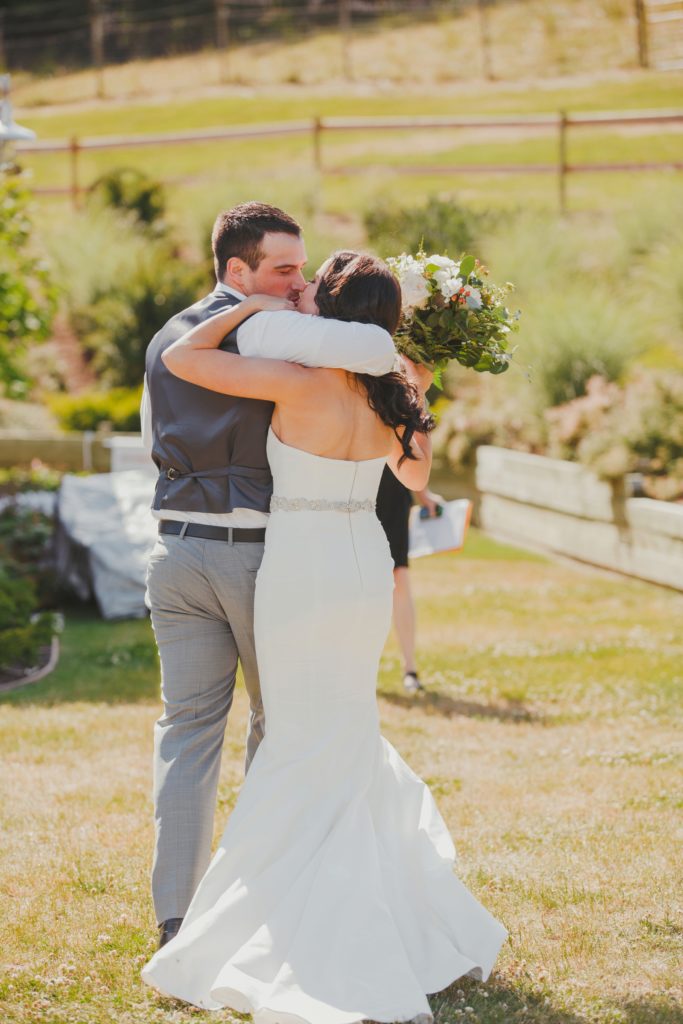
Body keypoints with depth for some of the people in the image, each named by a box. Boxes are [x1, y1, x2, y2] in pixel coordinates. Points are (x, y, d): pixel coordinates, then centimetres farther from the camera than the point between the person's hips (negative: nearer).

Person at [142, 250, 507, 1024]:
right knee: (345, 747, 20)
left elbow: (181, 356, -16)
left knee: (308, 758, 2)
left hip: (300, 574, -5)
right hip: (367, 570, 5)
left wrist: (253, 309, -4)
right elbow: (415, 475, 19)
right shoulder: (387, 398, 0)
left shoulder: (301, 384, -18)